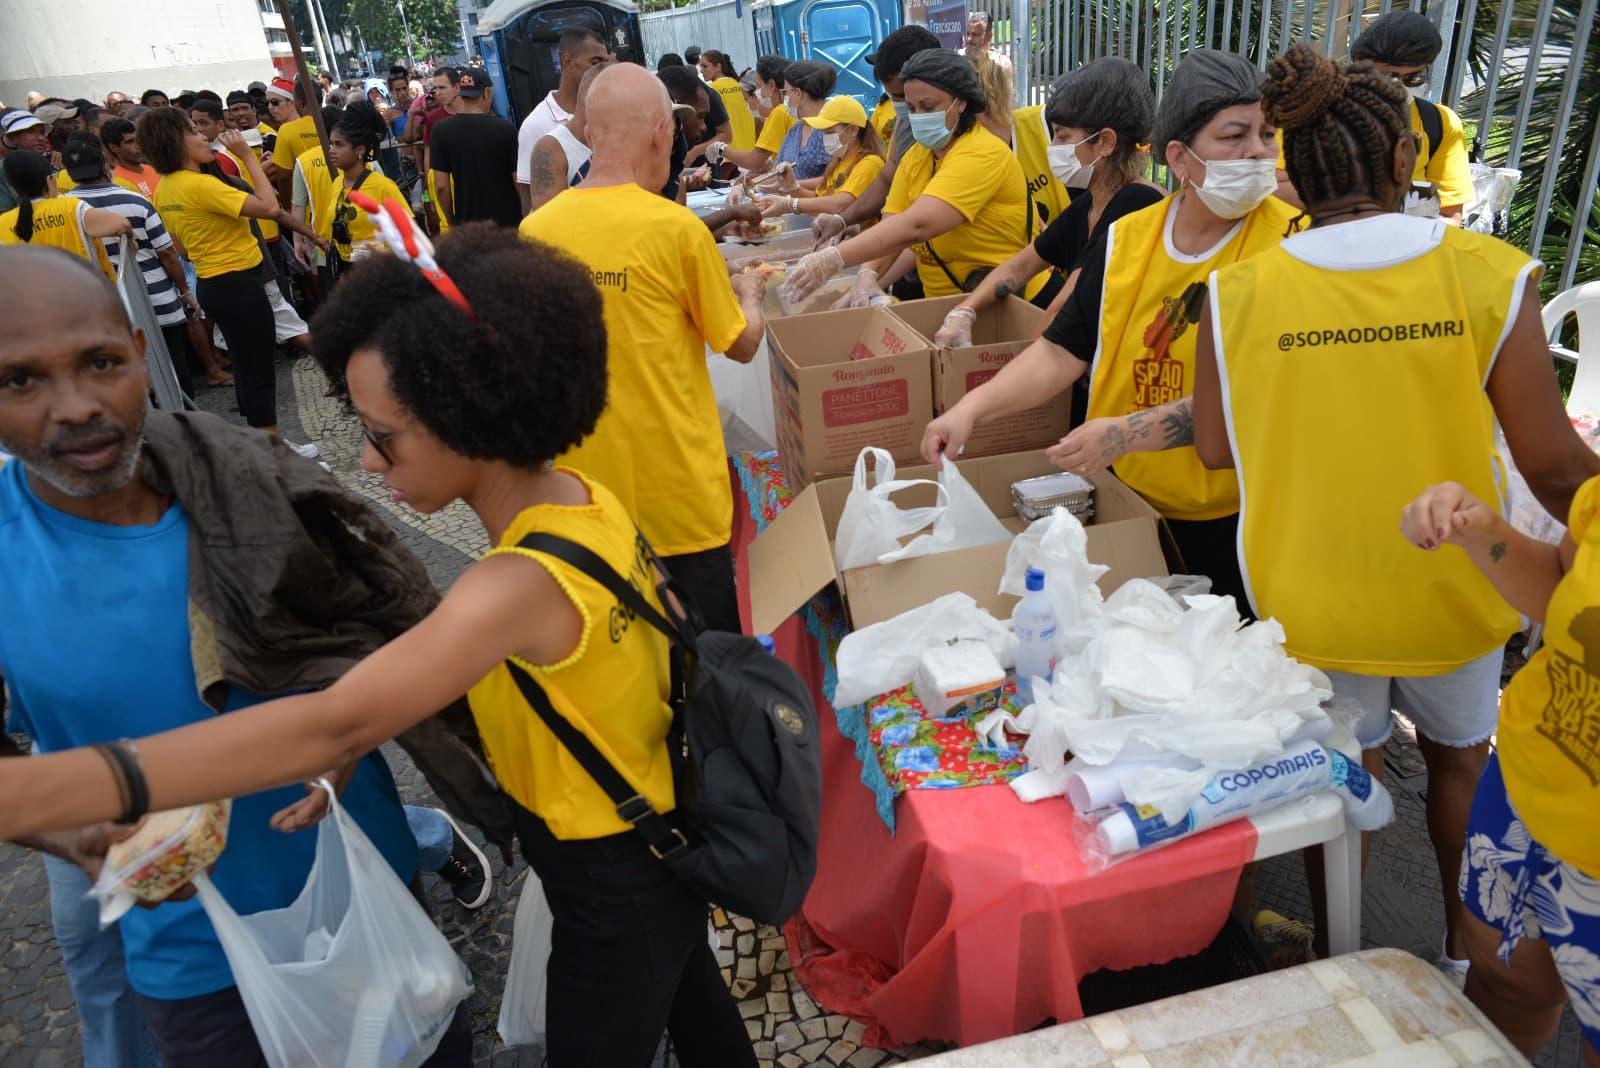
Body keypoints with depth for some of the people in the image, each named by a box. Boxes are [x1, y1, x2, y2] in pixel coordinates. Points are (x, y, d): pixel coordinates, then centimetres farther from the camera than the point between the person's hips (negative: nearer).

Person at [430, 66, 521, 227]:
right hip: (507, 220, -1)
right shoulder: (505, 129, -8)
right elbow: (518, 181, -7)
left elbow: (441, 185, -5)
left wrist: (451, 222, 9)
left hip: (465, 222, 2)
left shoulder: (442, 130, -3)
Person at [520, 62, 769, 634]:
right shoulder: (675, 227, -16)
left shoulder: (535, 230, -3)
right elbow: (742, 345, -4)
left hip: (587, 483, 5)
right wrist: (749, 292, 18)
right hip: (677, 491, -4)